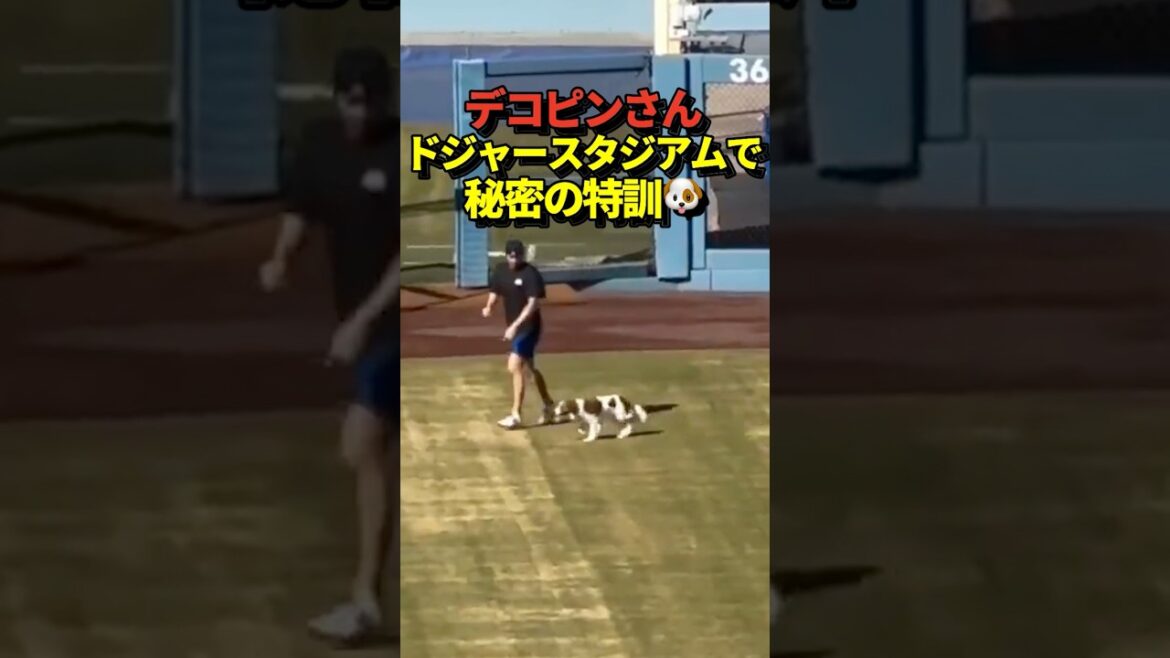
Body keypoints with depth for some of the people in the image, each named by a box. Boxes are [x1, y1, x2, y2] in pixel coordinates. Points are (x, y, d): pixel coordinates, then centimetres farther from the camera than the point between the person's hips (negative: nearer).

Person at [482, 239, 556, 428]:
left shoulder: (531, 274, -19)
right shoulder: (500, 270, 3)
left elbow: (533, 304, -24)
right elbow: (495, 292, 11)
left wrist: (515, 325, -32)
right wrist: (489, 307, -12)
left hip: (528, 327, -8)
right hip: (514, 327, 8)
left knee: (515, 366, -15)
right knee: (529, 368, 17)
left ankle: (515, 415, -13)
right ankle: (548, 406, 33)